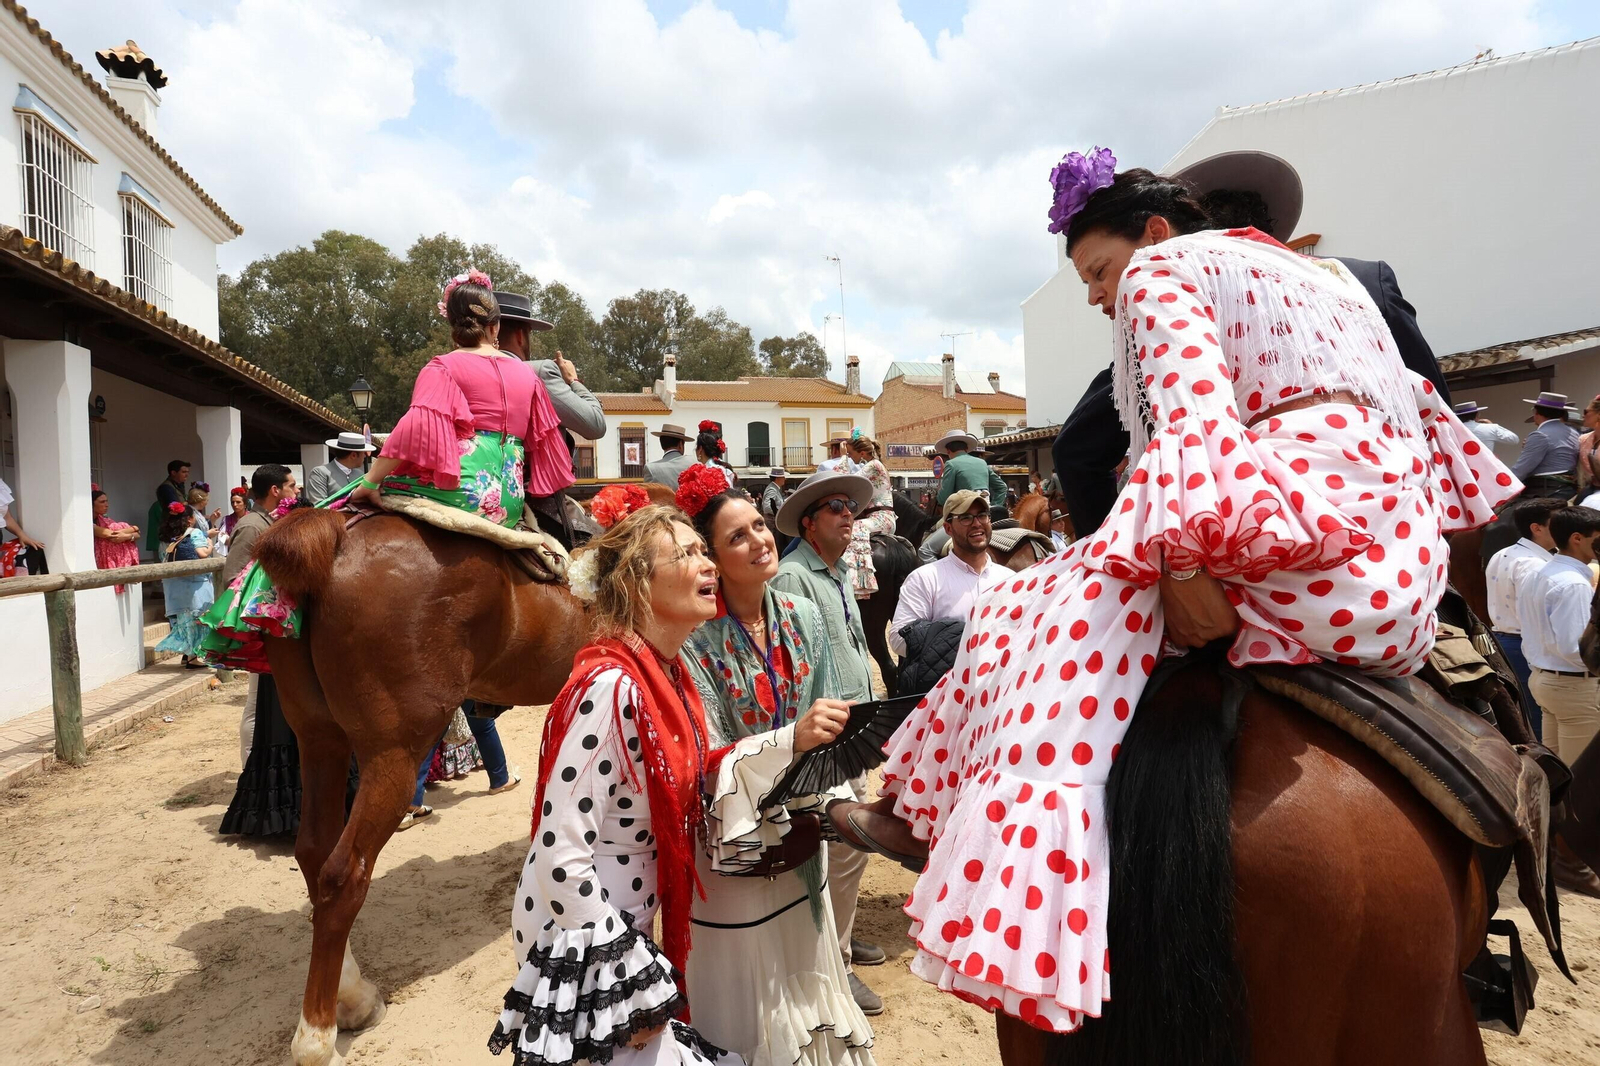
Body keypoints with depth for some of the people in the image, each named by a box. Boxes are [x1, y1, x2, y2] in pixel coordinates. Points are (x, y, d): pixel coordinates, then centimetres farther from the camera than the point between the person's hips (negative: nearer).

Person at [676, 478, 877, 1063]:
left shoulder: (802, 615, -4)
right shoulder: (697, 639, -20)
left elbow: (825, 718, 4)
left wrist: (831, 797, -7)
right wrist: (793, 737, -33)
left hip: (799, 830, 5)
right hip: (733, 837, -4)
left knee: (804, 980, 22)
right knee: (751, 999, 13)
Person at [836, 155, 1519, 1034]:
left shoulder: (1161, 271, 6)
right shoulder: (1328, 275, 33)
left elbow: (1191, 409, -15)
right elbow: (1422, 413, 30)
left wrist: (1185, 562, -22)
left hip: (1309, 506, -10)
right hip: (1408, 561, 10)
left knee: (1059, 616, -11)